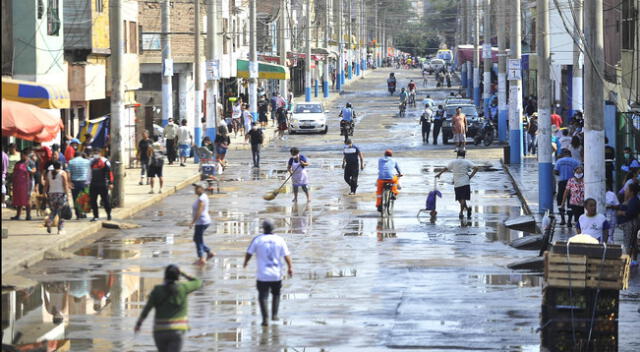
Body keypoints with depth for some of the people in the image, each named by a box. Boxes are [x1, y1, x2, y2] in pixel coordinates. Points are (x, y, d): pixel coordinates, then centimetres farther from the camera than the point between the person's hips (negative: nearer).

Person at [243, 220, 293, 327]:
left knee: (263, 296, 1)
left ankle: (265, 318, -10)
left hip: (262, 275, -2)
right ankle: (274, 315, 18)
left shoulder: (257, 239, -4)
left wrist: (245, 263, 20)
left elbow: (249, 253, 2)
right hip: (276, 274, 2)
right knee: (276, 294, 22)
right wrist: (290, 267, 5)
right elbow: (287, 255, -4)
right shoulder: (279, 240, -1)